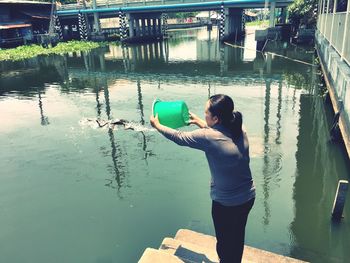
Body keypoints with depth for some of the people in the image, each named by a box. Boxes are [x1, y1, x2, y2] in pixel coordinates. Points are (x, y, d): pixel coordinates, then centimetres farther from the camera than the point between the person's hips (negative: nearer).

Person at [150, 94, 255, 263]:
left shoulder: (208, 137, -24)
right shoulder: (239, 130, -6)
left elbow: (179, 138, -10)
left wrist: (157, 125, 5)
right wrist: (200, 122, 21)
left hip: (226, 203, -6)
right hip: (248, 197, 6)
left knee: (224, 242, 20)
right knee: (237, 239, 28)